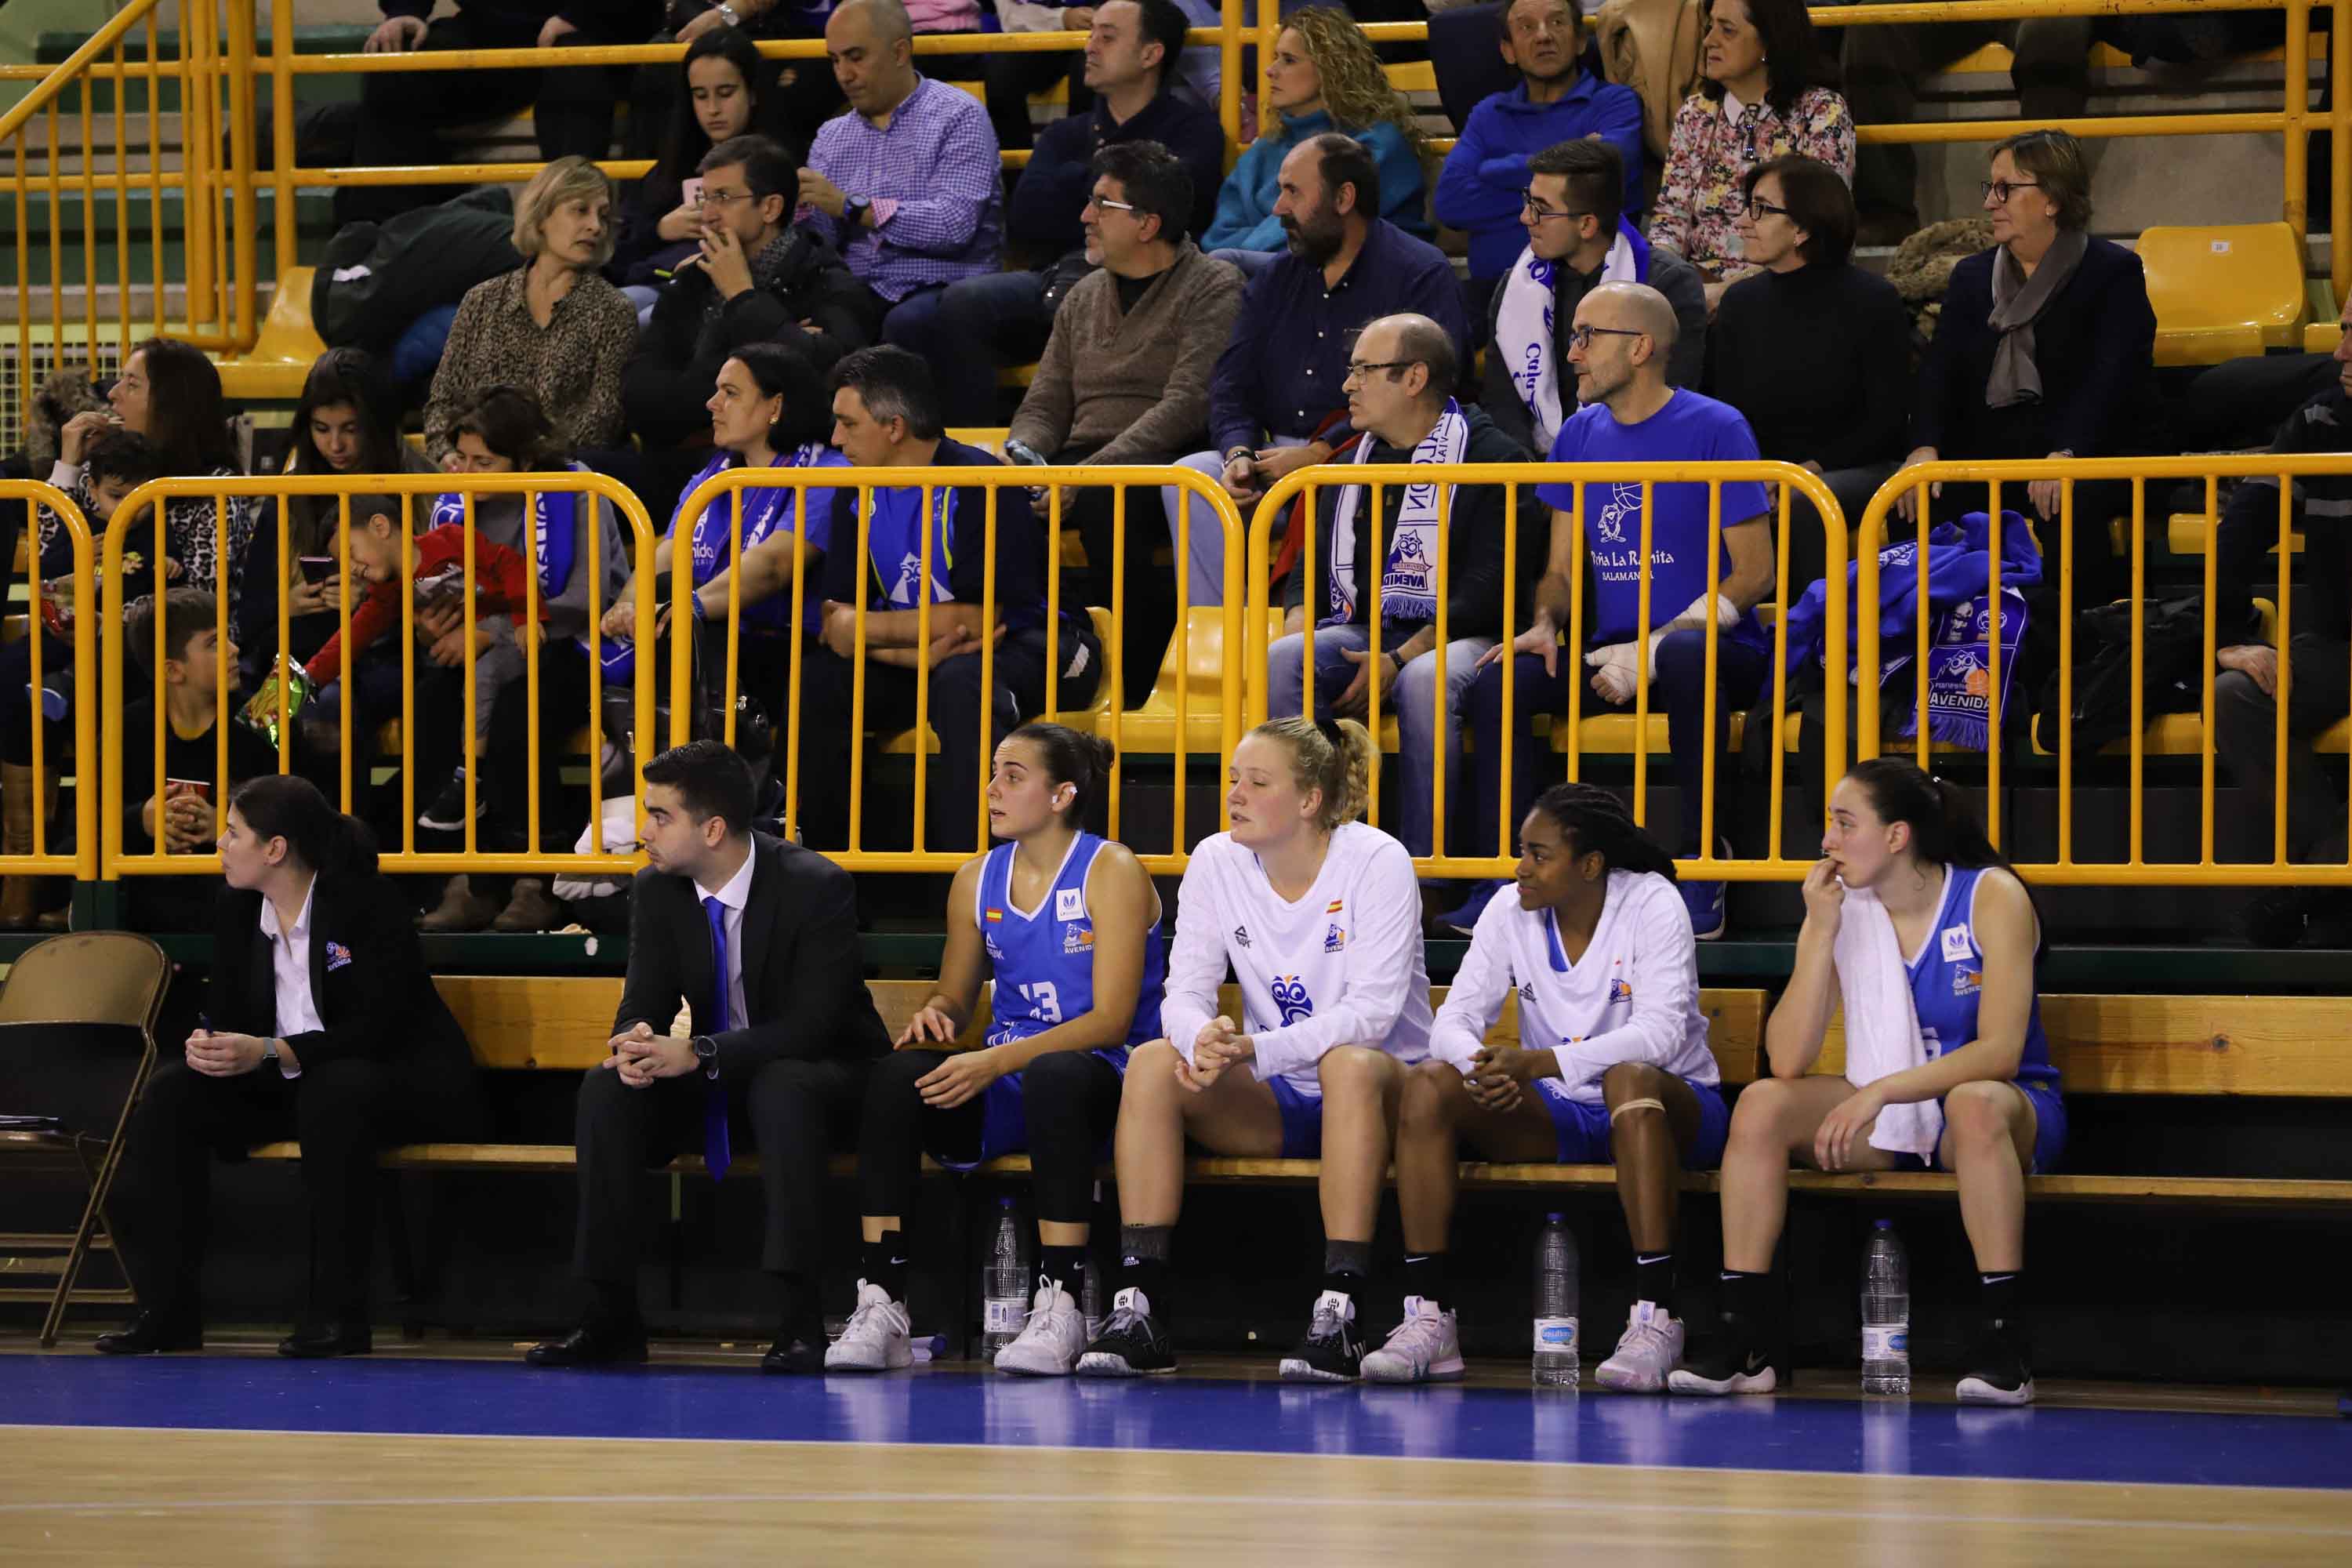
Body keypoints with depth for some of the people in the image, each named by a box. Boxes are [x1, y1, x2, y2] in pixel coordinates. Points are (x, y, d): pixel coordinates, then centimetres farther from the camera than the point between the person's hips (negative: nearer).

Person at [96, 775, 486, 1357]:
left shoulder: (369, 904, -16)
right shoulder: (236, 913, 4)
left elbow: (376, 1029, -23)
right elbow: (225, 1016, 8)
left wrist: (268, 1053, -33)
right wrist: (207, 1045, -19)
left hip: (408, 1087, -7)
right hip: (291, 1090, 7)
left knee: (333, 1091, -40)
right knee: (171, 1095, -13)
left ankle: (338, 1313, -35)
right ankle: (170, 1308, -14)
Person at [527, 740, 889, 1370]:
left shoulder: (817, 887, -21)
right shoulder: (657, 891, -4)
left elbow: (814, 1023, -25)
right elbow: (644, 1006, -2)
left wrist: (700, 1055, -36)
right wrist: (636, 1045, -30)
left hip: (812, 1074, -5)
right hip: (712, 1081, 5)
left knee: (783, 1090, -40)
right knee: (607, 1088, -21)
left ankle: (799, 1322, -40)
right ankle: (610, 1317, -17)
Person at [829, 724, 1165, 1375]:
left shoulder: (1111, 872, -5)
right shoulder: (978, 882, 12)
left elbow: (1111, 1020, -12)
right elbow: (956, 995, 21)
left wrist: (996, 1061, -23)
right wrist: (936, 1015, -6)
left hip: (1105, 1081, -5)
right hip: (1005, 1085, 5)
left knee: (1052, 1074, -41)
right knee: (898, 1073, -25)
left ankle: (1061, 1309, -36)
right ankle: (879, 1305, -30)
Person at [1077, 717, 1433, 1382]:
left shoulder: (1377, 863, -14)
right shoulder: (1217, 862, 0)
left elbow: (1373, 1011, -22)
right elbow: (1185, 991, -6)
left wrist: (1254, 1051, -37)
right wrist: (1202, 1040, -33)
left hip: (1377, 1092, -4)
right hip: (1274, 1104, 4)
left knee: (1350, 1064, -39)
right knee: (1153, 1064, -22)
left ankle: (1338, 1313, -43)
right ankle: (1138, 1308, -29)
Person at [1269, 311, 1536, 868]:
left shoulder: (1492, 457, -1)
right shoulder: (1351, 464, 22)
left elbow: (1489, 591, -10)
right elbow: (1311, 571, 24)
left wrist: (1399, 661, -19)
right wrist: (1298, 633, -1)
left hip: (1454, 638, -6)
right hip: (1359, 632, 6)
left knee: (1426, 681, -39)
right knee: (1282, 660, -26)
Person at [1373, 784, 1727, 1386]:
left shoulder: (1652, 905, -15)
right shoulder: (1509, 914, -1)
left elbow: (1660, 1033, -26)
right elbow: (1454, 1020, -7)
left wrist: (1540, 1061, -38)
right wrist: (1481, 1065, -33)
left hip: (1670, 1107, -4)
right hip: (1557, 1115, 5)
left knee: (1631, 1079, -40)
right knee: (1429, 1084, -20)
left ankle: (1654, 1320, -40)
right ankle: (1427, 1319, -24)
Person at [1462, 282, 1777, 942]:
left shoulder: (1715, 430, -6)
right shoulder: (1581, 435, 12)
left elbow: (1754, 573, -9)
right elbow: (1561, 569, 16)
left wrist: (1652, 650, -18)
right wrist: (1545, 626, -9)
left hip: (1713, 646, -5)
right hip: (1614, 652, 5)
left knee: (1685, 658, -40)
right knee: (1498, 680, -19)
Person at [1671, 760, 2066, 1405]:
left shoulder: (1991, 898, -14)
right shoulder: (1840, 911, -2)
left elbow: (1999, 1051, -23)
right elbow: (1787, 1062, -11)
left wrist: (1879, 1092, -31)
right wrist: (1821, 933, -18)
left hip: (2009, 1109, -4)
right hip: (1885, 1117, 5)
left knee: (1975, 1103, -40)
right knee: (1761, 1104, -19)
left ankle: (2005, 1343, -39)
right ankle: (1740, 1340, -20)